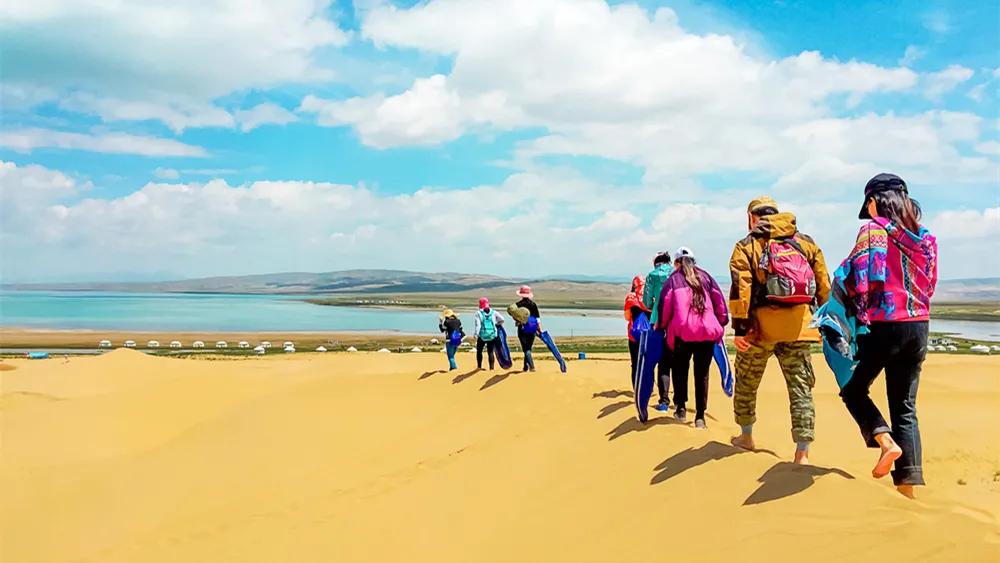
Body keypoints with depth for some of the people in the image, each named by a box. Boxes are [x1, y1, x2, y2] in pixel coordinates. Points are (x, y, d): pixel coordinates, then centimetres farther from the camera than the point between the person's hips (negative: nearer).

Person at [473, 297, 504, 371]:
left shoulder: (479, 313, -4)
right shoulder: (493, 312, 3)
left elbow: (478, 325, -10)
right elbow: (502, 320, 0)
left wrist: (476, 334, -10)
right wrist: (496, 325, 16)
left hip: (482, 336, -2)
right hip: (492, 335, 2)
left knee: (479, 350, 16)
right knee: (491, 351, 6)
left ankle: (479, 366, 17)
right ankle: (491, 367, 1)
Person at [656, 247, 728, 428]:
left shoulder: (673, 279, 9)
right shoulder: (705, 276, 15)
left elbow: (665, 306, 3)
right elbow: (719, 300, 11)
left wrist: (660, 326, 16)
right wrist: (722, 322, 18)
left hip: (682, 331, -2)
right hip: (707, 331, 2)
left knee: (679, 370, 17)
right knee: (702, 373, 7)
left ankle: (681, 407, 9)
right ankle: (700, 416, 5)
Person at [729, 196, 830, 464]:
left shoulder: (747, 246, 1)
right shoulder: (806, 243, 13)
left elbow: (740, 289, -11)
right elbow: (824, 285, 9)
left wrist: (739, 328, -13)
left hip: (761, 324, -2)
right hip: (798, 324, 3)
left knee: (747, 382, 18)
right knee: (801, 386, 5)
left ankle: (746, 435, 32)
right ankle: (802, 452, 1)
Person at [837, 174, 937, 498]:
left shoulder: (873, 231, -8)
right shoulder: (926, 238, 10)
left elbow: (861, 279, -15)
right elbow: (929, 286, 14)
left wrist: (860, 312, -1)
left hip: (884, 324, -6)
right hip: (919, 326, 6)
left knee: (854, 389, 14)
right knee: (905, 407, 10)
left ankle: (886, 441, -9)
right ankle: (908, 487, 8)